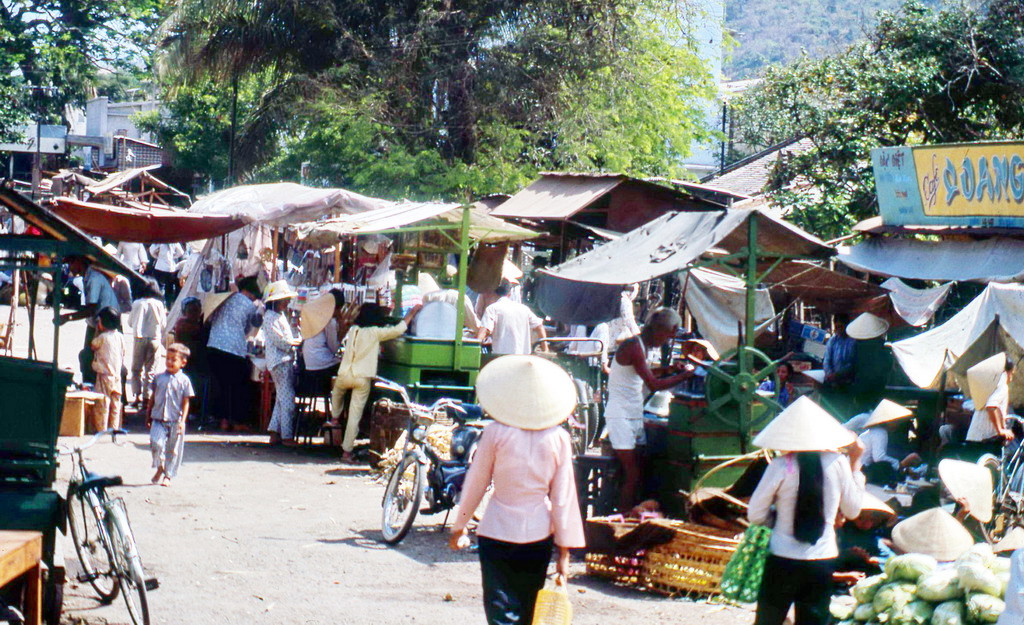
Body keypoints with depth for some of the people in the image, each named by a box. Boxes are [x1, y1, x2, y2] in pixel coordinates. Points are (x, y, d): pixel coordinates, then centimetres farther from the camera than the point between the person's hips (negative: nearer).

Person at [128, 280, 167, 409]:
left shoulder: (137, 304, -3)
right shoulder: (159, 304, -3)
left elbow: (130, 322, 7)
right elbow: (163, 325, 4)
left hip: (140, 339, 0)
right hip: (155, 339, 0)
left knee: (136, 369, 9)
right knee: (150, 370, 6)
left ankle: (137, 395, -2)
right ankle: (147, 396, 1)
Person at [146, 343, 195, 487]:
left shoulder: (184, 381, -1)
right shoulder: (159, 378, 7)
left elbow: (186, 403, 0)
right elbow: (152, 398, 15)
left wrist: (182, 421, -8)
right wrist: (148, 417, 15)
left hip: (175, 421, -1)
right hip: (158, 419, 1)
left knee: (173, 449, 5)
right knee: (156, 442, -17)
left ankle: (168, 475, 18)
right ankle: (159, 468, 7)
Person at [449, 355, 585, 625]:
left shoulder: (496, 433, -9)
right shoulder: (558, 438, -5)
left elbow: (475, 484, -1)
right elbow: (563, 497, -3)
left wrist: (458, 528, 13)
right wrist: (564, 552, 3)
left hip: (497, 533, -3)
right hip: (539, 534, 3)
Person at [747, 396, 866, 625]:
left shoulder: (780, 467, -12)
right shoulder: (837, 463, -6)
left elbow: (755, 515, -7)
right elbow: (853, 511, 7)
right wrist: (855, 463, 11)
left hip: (783, 562, -2)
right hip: (823, 561, 2)